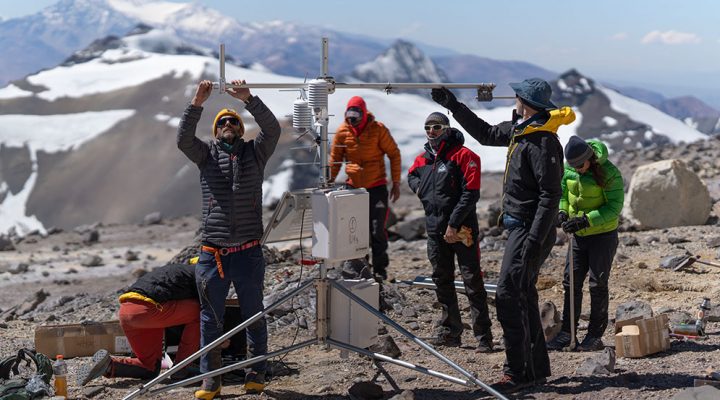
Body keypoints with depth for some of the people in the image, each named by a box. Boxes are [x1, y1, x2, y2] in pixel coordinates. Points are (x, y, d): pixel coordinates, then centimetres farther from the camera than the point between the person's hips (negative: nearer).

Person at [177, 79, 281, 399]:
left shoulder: (255, 152, 8)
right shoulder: (206, 154, 9)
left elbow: (272, 129, -9)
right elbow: (183, 139, -9)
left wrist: (248, 99, -20)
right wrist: (197, 104, -19)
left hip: (249, 253, 0)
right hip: (212, 253, 1)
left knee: (254, 316, 9)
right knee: (210, 319, 6)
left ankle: (256, 373, 22)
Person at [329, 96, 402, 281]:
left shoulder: (378, 129, -9)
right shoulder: (342, 131, -2)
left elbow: (394, 154, -2)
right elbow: (335, 158, 8)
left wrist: (396, 183, -4)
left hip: (377, 187, -3)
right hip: (353, 187, 3)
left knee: (377, 231, -4)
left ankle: (380, 269, 9)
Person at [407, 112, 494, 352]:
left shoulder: (463, 156, -9)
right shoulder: (423, 159, 10)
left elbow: (470, 194, -15)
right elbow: (411, 177, 33)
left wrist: (453, 224, -17)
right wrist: (422, 190, 11)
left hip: (461, 230, -7)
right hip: (435, 230, 7)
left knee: (472, 282, -6)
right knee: (442, 281, 12)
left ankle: (483, 336, -4)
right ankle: (450, 332, 21)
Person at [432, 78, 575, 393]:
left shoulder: (543, 142, -19)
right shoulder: (520, 130, 10)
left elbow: (550, 196, -22)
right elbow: (486, 134, 27)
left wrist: (535, 239, -25)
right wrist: (453, 106, 27)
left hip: (530, 231, -10)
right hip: (519, 227, 10)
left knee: (508, 296, -11)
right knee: (523, 298, 13)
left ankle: (518, 373, -5)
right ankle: (537, 369, 21)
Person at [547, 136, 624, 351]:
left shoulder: (609, 173, -20)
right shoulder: (568, 168, -3)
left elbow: (614, 207, -20)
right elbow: (562, 192, 11)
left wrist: (586, 220, -29)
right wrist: (562, 212, -9)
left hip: (603, 235, -5)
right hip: (578, 235, 6)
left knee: (597, 285, -2)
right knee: (571, 282, 6)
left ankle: (595, 336, 7)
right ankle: (566, 332, 13)